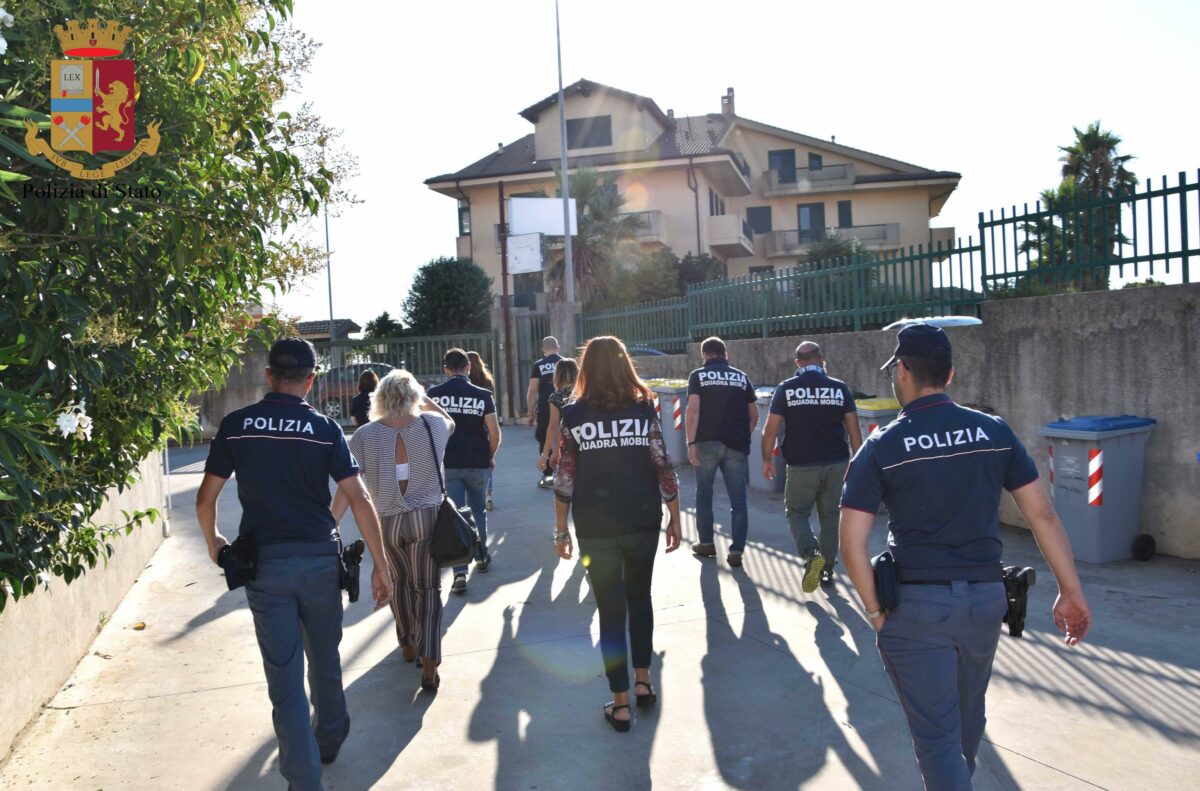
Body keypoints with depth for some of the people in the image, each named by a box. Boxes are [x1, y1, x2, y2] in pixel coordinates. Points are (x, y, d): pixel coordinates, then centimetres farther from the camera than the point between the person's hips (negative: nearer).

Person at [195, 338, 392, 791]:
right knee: (325, 659, 22)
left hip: (264, 563, 0)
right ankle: (330, 741, 42)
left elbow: (205, 500, 1)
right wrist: (380, 565, -5)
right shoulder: (324, 429, -5)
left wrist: (213, 542, 21)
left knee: (285, 675, 5)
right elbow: (359, 500, -10)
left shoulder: (236, 426, -2)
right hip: (319, 559, 1)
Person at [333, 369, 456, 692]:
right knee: (428, 589, 6)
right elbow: (450, 423, 21)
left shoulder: (365, 435, -8)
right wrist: (427, 401, 23)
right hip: (427, 519, -1)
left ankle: (408, 645, 39)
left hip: (385, 523, 1)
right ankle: (429, 664, -3)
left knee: (400, 582, 24)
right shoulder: (433, 424, -5)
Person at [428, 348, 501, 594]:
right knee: (478, 510, 22)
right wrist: (490, 456, 10)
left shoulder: (433, 394, -3)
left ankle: (460, 573, -7)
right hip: (477, 463, 1)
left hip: (447, 464, -1)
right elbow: (494, 432, -7)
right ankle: (481, 558, 34)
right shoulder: (482, 395, -5)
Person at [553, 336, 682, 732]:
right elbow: (664, 469, -3)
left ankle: (621, 704, 12)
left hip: (596, 528, -1)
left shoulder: (573, 415, -4)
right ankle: (643, 681, 29)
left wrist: (561, 530, 6)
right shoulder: (643, 409, -2)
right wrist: (675, 518, 7)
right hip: (642, 522, 1)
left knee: (611, 609, 8)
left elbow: (565, 479, -3)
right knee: (639, 598, 23)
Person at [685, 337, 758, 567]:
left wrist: (691, 443, -11)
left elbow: (693, 410, -10)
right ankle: (736, 551, 0)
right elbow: (754, 414, 10)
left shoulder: (698, 375, 3)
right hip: (736, 444, 2)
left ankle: (706, 543, 23)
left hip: (707, 442, -1)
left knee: (704, 494, 16)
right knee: (738, 499, 4)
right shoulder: (741, 377, 11)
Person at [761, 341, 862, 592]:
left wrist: (767, 459, 8)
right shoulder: (840, 388, 2)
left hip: (801, 465, -2)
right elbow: (854, 430, 1)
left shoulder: (786, 389, -3)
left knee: (797, 513, 12)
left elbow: (770, 429, -4)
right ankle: (827, 571, 21)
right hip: (836, 464, 2)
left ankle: (811, 553, -14)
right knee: (830, 517, 16)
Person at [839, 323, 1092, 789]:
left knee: (937, 736, 4)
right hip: (985, 598, 5)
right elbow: (1043, 514, 0)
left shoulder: (881, 447, -8)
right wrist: (1071, 591, 7)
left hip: (916, 605, -4)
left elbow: (852, 544, -12)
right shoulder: (995, 432, 1)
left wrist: (876, 612, -2)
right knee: (968, 716, 26)